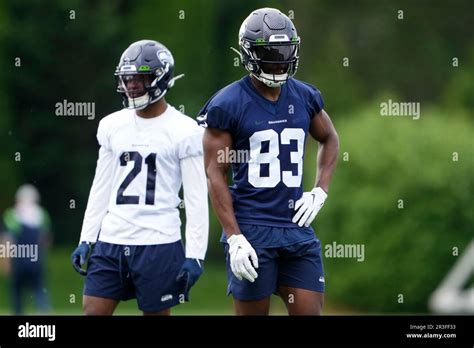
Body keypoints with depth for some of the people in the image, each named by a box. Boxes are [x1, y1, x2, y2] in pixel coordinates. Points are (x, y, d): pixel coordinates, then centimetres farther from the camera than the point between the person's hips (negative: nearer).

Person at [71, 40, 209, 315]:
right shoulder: (112, 126, 11)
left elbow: (197, 199, -6)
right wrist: (86, 240, 12)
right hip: (111, 241, 5)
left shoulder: (184, 131, -5)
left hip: (158, 243, -5)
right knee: (93, 313, -1)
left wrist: (195, 255, -11)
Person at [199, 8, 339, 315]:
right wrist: (234, 239, -14)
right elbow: (216, 175, -8)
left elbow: (330, 140, 27)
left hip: (297, 226, 5)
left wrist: (320, 192, 11)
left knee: (310, 312, 0)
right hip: (251, 230, -5)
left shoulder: (305, 97, 8)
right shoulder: (228, 105, -7)